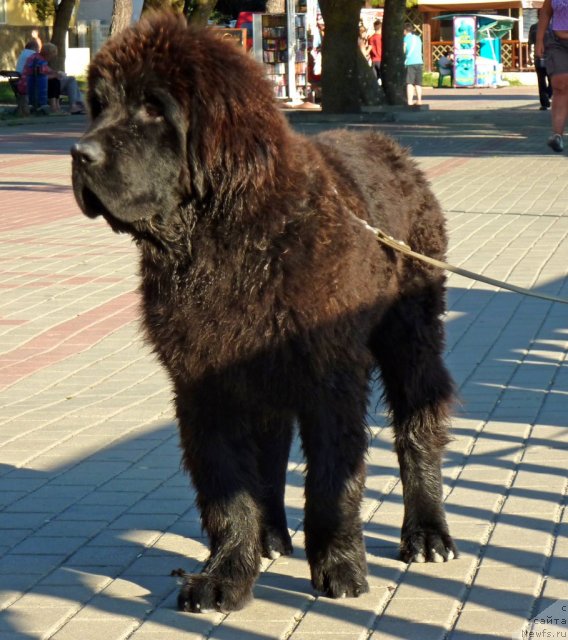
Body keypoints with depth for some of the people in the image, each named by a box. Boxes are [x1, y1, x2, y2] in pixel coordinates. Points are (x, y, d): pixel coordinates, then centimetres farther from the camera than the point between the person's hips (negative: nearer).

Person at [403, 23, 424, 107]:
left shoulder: (406, 38, -1)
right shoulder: (418, 38, 16)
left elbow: (403, 50, -3)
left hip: (410, 63, -5)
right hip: (419, 62, 5)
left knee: (409, 83, -9)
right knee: (418, 83, 13)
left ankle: (410, 101, -18)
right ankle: (419, 100, 12)